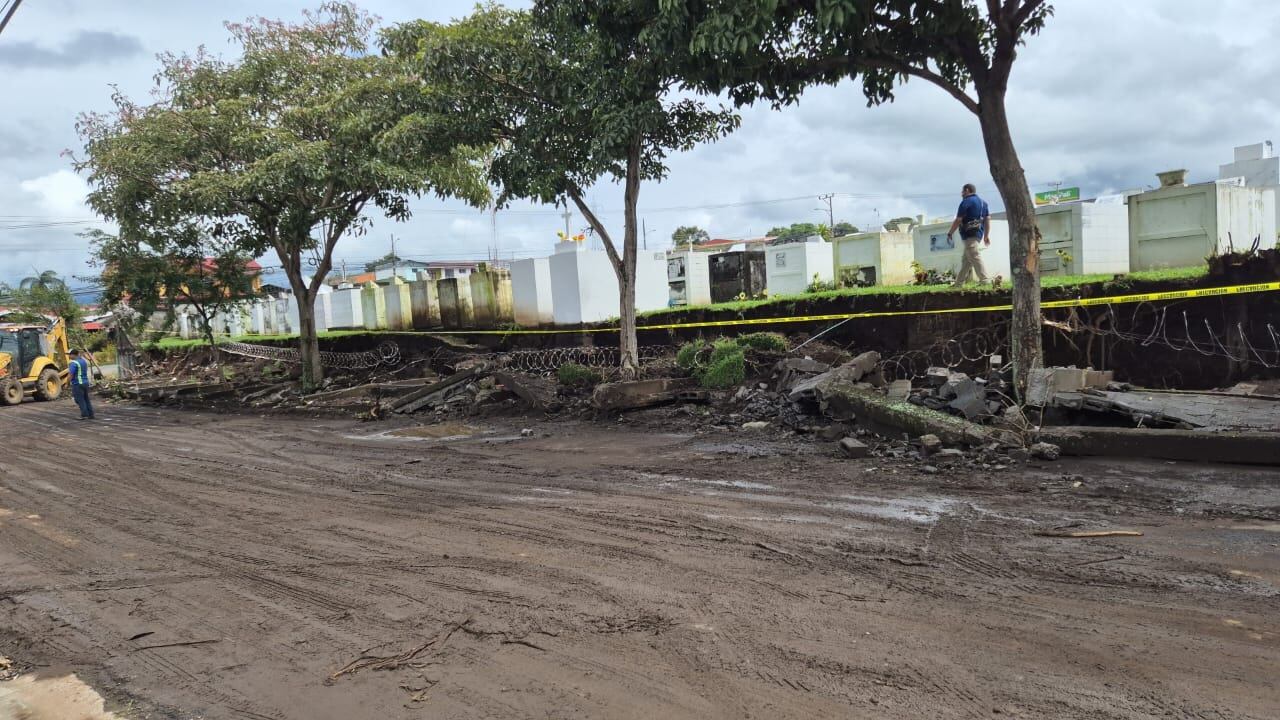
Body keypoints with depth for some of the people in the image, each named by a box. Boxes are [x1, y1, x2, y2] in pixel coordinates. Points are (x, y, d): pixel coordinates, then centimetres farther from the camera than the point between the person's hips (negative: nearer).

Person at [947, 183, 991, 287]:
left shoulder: (966, 201, -6)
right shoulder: (983, 202, 19)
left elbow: (958, 220, -9)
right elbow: (987, 219, 15)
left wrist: (950, 233, 0)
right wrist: (986, 236, 15)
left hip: (969, 234, -9)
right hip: (978, 234, 9)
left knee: (975, 258, -12)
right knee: (966, 260, 11)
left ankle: (984, 281, -19)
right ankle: (959, 283, 13)